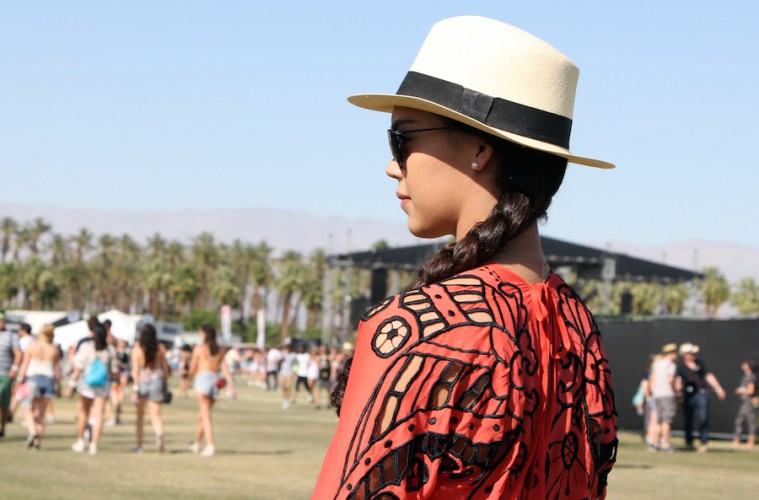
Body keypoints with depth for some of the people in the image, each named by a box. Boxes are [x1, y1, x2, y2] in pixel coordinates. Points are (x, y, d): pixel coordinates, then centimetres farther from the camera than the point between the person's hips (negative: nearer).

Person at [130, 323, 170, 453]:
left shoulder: (137, 349, -7)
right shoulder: (160, 348, -1)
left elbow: (135, 370, -10)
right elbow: (165, 367, 3)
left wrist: (135, 389, -10)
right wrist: (165, 383, 15)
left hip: (142, 381, -1)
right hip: (157, 381, 1)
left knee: (140, 415, 14)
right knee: (156, 414, 2)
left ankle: (139, 445, 18)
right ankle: (159, 434, -28)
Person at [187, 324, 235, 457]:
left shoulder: (199, 348, -2)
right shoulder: (219, 350, 12)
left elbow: (192, 369, 0)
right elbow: (225, 368, 6)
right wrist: (231, 384, 1)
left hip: (202, 378, -5)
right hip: (215, 381, 5)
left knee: (205, 416, -9)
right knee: (202, 415, 19)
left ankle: (210, 446, -20)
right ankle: (196, 444, 31)